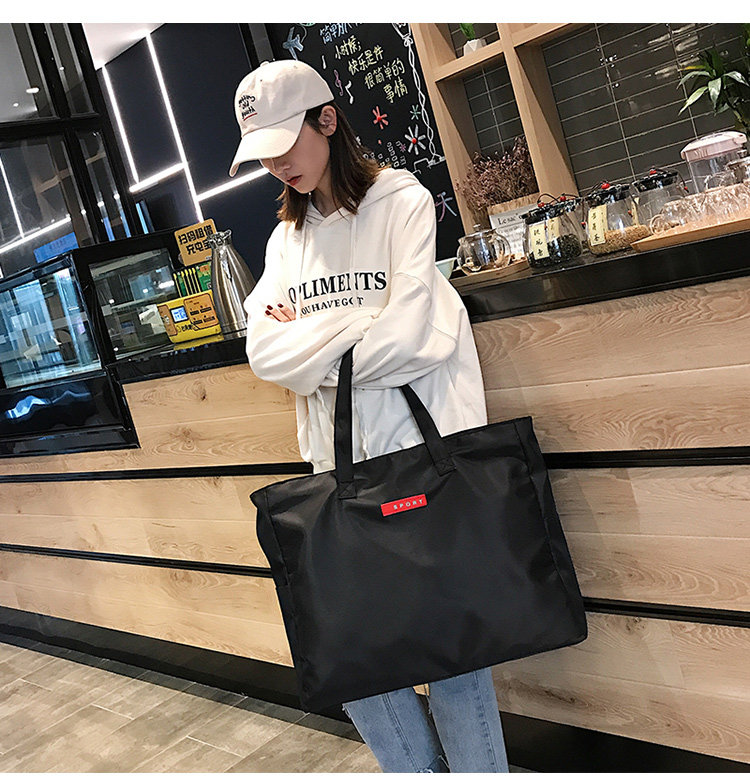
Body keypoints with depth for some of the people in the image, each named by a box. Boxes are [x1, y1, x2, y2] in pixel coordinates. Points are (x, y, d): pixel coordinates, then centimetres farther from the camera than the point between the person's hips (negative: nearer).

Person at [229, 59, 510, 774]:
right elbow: (265, 354, 0)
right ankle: (421, 772, 30)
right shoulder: (286, 237, 14)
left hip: (425, 455, -5)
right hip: (340, 471, 5)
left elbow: (405, 336, -15)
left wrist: (308, 341, -3)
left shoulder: (401, 199, -2)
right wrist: (357, 326, -11)